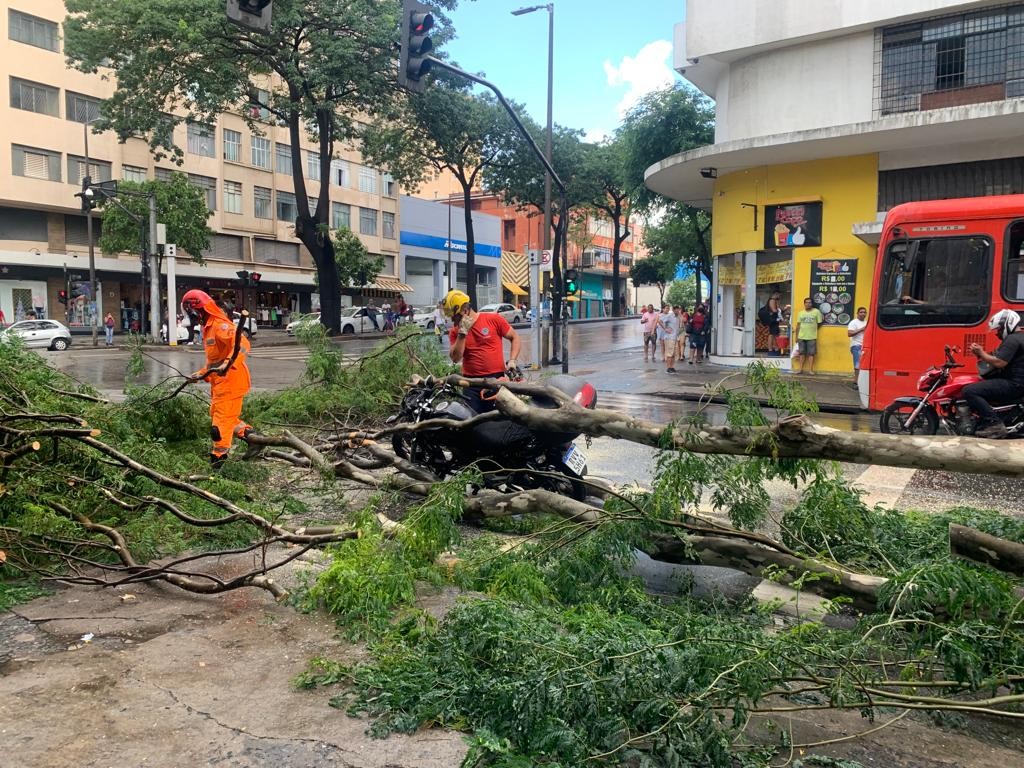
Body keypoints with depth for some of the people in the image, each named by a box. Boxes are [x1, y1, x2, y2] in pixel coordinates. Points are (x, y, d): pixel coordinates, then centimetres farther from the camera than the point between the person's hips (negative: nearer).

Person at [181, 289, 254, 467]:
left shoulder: (220, 325, -14)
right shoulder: (208, 327, 18)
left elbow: (242, 344, -30)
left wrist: (228, 364, -39)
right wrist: (201, 374, 18)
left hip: (230, 380, -10)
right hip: (219, 381, 10)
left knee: (221, 419, -5)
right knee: (221, 416, 16)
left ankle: (219, 457, 3)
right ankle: (249, 435, 20)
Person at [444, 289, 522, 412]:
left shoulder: (493, 319, -2)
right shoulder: (455, 332, 7)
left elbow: (515, 338, 6)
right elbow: (455, 358, -5)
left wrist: (512, 361, -5)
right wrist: (462, 333, -10)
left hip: (496, 379, -2)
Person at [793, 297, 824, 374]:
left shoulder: (816, 312, -2)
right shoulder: (800, 313, 8)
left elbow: (819, 323, 2)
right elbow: (798, 325, 10)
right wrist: (797, 336, 8)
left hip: (812, 337, -3)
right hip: (801, 337, 3)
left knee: (811, 353, 1)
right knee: (802, 353, 7)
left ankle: (810, 369, 6)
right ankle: (801, 369, 13)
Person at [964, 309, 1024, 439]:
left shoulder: (1012, 339, -14)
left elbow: (999, 363, -23)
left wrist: (982, 353, -10)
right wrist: (984, 355, 7)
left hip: (1013, 384, -12)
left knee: (969, 391, -22)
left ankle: (994, 424, -25)